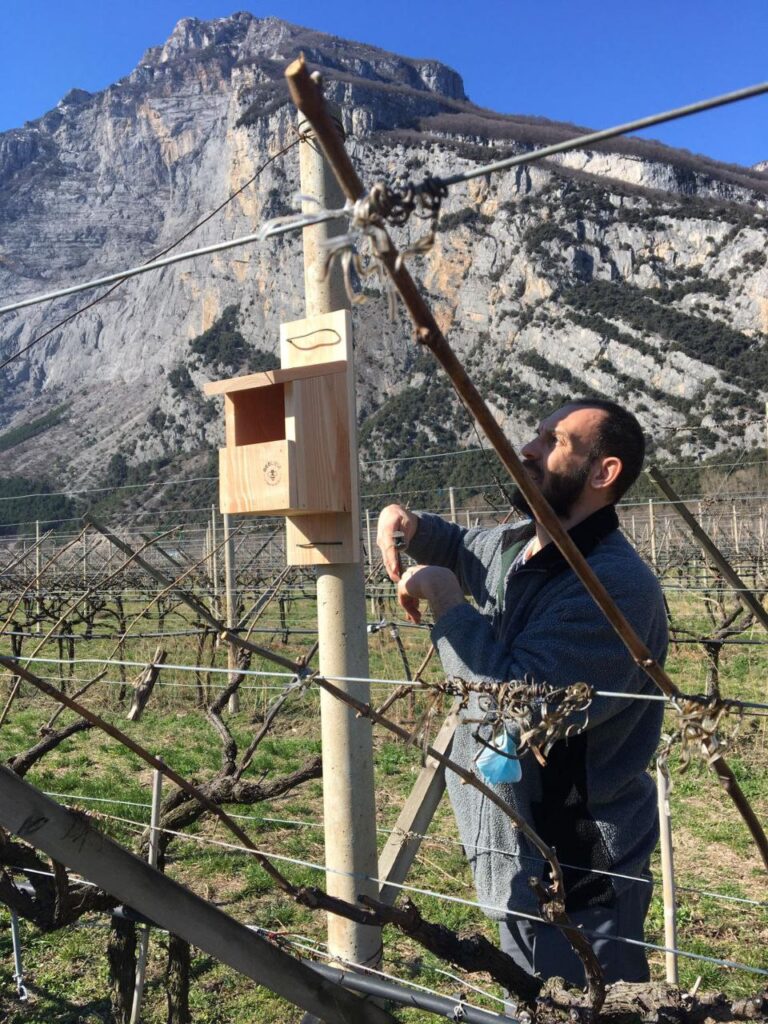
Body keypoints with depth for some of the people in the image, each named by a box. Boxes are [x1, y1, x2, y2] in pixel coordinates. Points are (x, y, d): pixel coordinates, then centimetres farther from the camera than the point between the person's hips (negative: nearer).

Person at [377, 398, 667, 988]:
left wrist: (441, 593, -23)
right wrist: (408, 524, 3)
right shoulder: (512, 548, 3)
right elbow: (459, 548, 26)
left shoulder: (615, 584, -26)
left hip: (578, 875, -9)